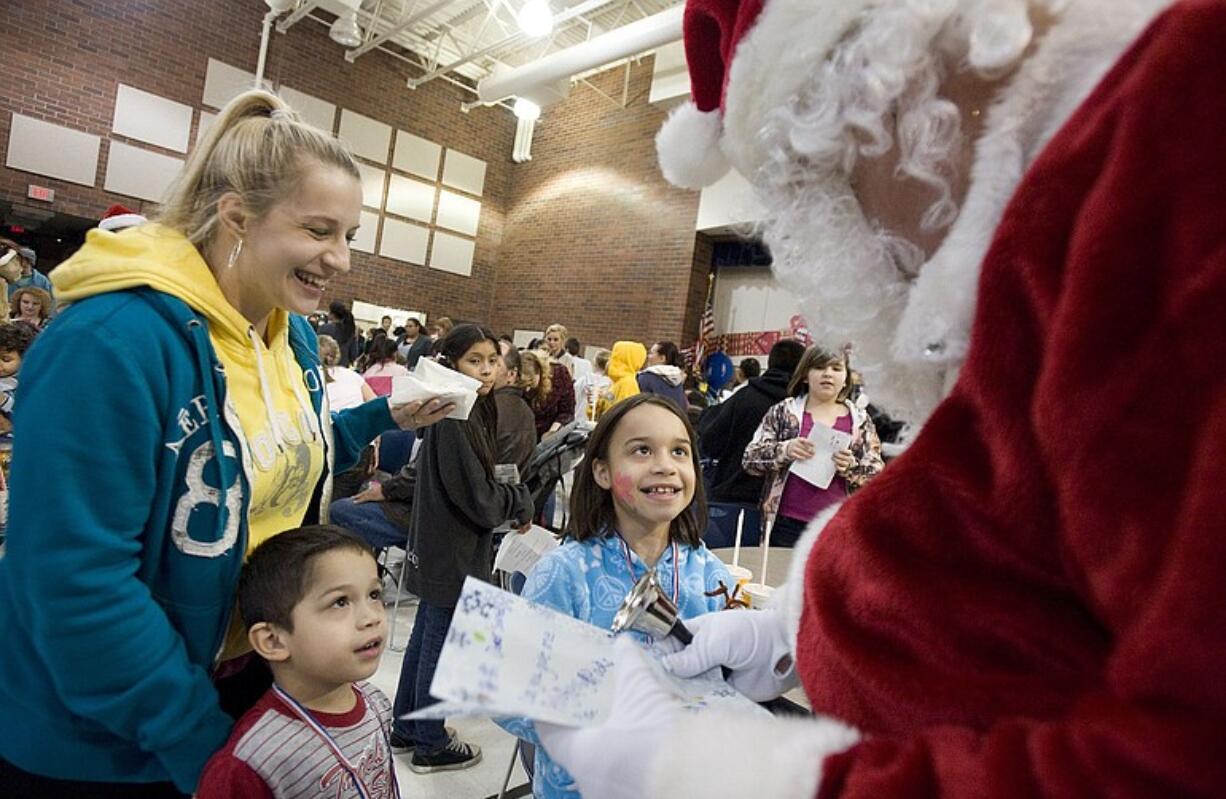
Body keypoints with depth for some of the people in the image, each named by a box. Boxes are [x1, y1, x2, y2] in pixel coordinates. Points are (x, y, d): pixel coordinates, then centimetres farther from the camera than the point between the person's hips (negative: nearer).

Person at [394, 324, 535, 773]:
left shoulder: (469, 412, 7)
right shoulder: (454, 420, -22)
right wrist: (521, 502, -6)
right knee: (440, 649, 6)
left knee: (424, 640, 20)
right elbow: (478, 498, -22)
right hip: (453, 554, -10)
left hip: (439, 549, 10)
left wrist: (509, 501, -1)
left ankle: (406, 729, 37)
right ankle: (431, 747, 24)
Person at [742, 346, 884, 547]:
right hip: (787, 524, -1)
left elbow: (878, 476, 5)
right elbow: (749, 459, -1)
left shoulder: (860, 420, 7)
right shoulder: (782, 411, 3)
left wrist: (850, 466, -15)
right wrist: (785, 450, -18)